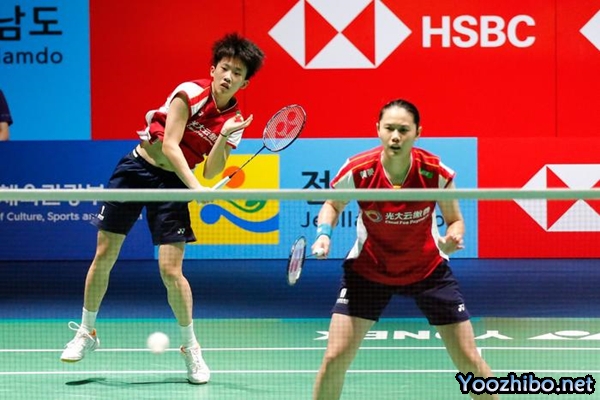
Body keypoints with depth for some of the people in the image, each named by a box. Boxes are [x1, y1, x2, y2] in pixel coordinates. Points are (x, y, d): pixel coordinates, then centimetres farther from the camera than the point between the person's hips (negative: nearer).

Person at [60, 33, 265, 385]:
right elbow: (170, 145, -19)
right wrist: (196, 187, -27)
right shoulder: (190, 93, -13)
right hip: (136, 168, -1)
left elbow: (210, 173, -9)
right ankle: (87, 332, 20)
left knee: (171, 269, -10)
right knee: (104, 256, 2)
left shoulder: (233, 121, -2)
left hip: (172, 184, 1)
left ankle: (191, 347, 8)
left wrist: (223, 137, -23)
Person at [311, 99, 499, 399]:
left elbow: (455, 220, -6)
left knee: (469, 361, 1)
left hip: (427, 268, 0)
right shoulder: (358, 171, -23)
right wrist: (324, 234, -20)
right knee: (335, 357, -8)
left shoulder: (435, 172, -23)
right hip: (369, 269, 0)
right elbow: (332, 206, -1)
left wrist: (453, 237, -28)